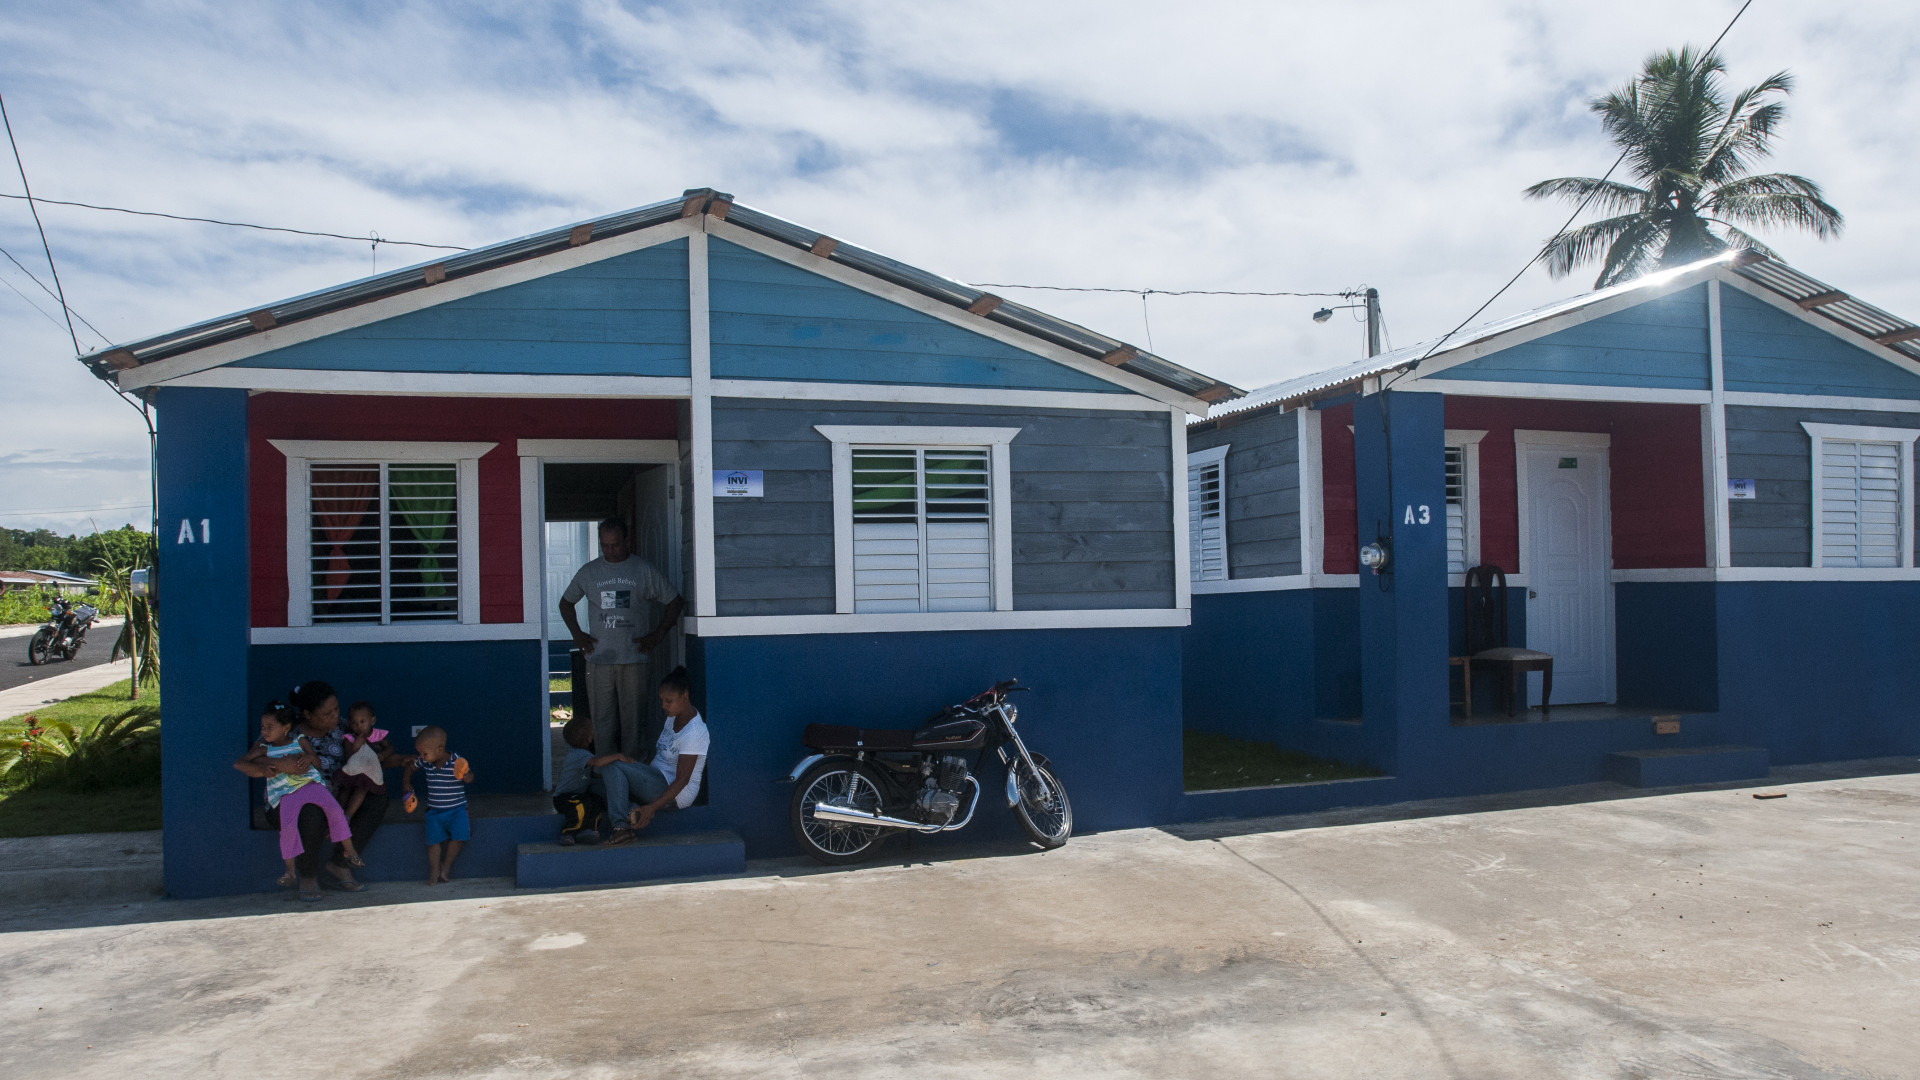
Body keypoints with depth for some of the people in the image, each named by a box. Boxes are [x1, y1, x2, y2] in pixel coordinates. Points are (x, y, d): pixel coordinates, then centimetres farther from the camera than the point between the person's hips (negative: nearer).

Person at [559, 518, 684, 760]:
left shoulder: (644, 570, 4)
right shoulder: (589, 572, 10)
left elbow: (675, 602, 8)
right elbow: (566, 603, 24)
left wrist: (657, 635, 0)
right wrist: (577, 634, 11)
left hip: (635, 660, -1)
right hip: (599, 659, 2)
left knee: (634, 721, -1)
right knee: (603, 722, 1)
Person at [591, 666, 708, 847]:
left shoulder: (693, 733, -23)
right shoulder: (674, 716, 6)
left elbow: (682, 780, -24)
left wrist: (652, 807, -30)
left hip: (676, 795, -10)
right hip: (658, 780, 10)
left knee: (612, 766, -21)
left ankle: (621, 826, -24)